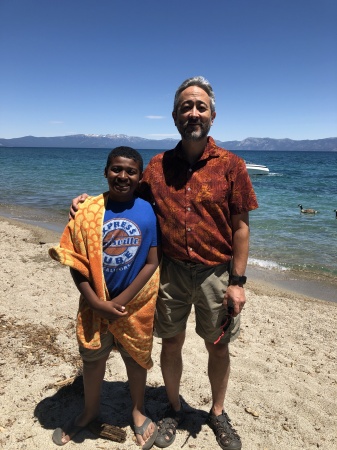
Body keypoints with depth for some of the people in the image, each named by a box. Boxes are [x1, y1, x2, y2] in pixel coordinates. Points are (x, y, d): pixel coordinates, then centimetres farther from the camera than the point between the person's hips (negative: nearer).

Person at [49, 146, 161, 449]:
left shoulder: (148, 212, -12)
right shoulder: (89, 211, -10)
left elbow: (152, 262, -11)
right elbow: (76, 262, -8)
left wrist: (120, 302, -15)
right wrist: (96, 302, -16)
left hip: (135, 304, -1)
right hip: (96, 303, 1)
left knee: (134, 357, 19)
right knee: (92, 358, 19)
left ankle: (138, 412, 45)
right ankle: (90, 411, 48)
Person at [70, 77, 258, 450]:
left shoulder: (230, 165, -7)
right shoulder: (157, 166, 0)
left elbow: (240, 227, -7)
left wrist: (237, 282, -9)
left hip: (215, 273, -1)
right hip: (171, 271, 2)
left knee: (217, 347, 15)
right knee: (171, 344, 15)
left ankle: (217, 413, 42)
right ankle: (174, 409, 42)